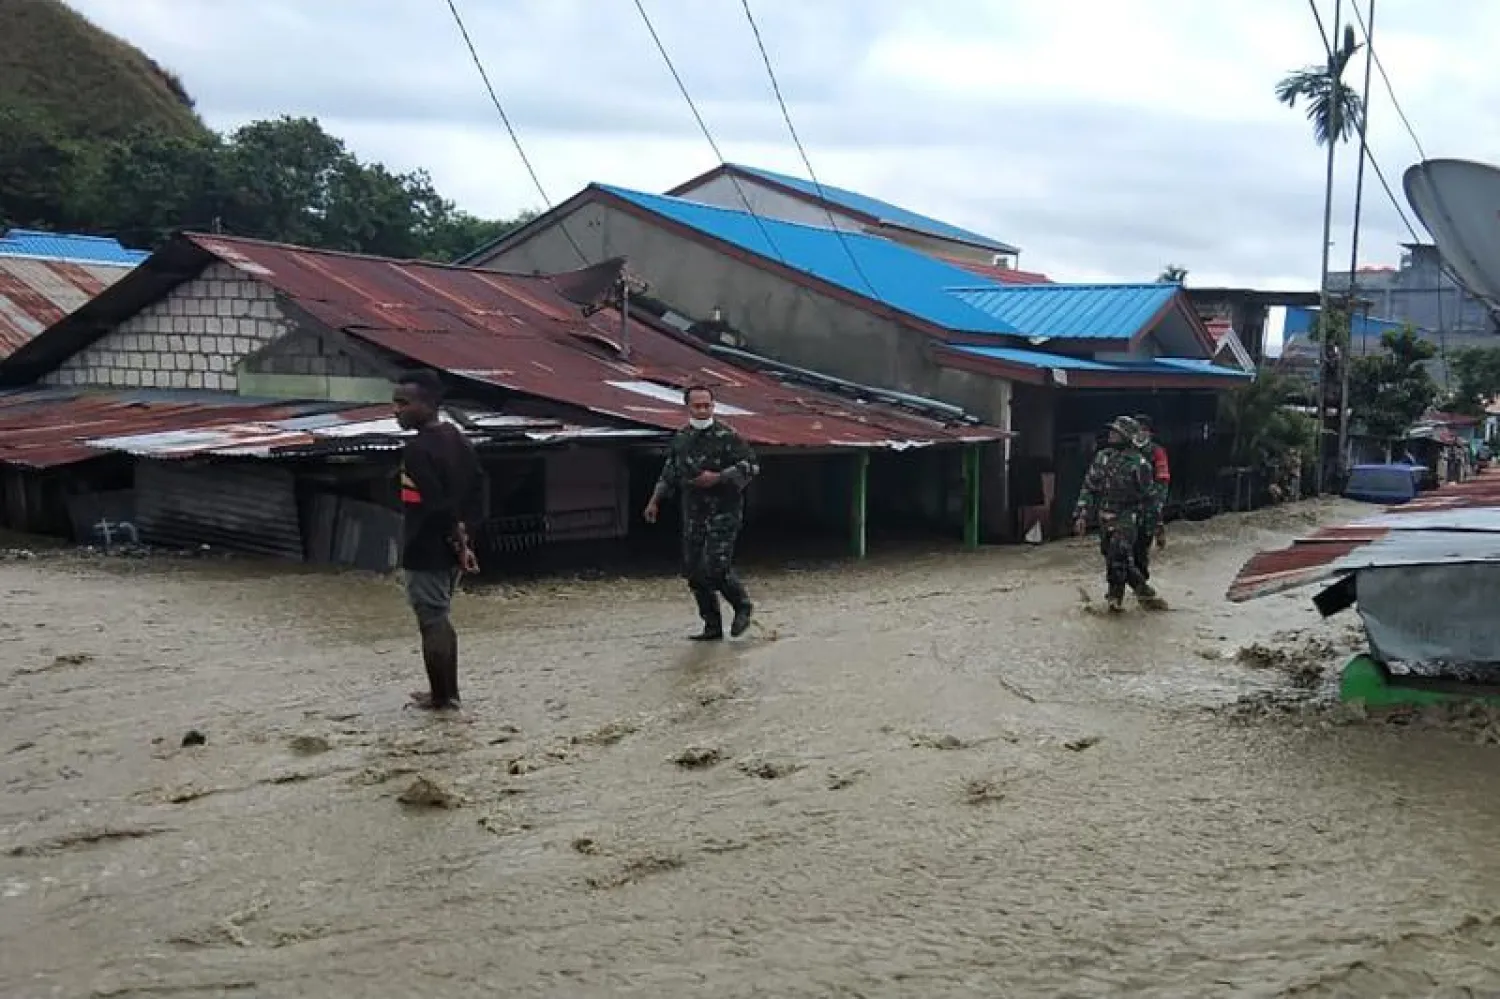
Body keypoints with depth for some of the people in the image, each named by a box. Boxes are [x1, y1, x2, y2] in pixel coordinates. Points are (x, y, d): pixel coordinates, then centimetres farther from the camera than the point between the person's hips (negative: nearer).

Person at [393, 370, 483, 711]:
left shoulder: (416, 449, -21)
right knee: (440, 618, 19)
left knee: (431, 623, 3)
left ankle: (441, 699, 12)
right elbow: (477, 484, 13)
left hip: (426, 552, -9)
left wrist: (459, 543, -17)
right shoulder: (458, 440, 7)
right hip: (451, 549, 9)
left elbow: (438, 505, -26)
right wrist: (462, 537, 13)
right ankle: (447, 693, 27)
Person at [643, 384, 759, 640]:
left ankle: (742, 607, 10)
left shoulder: (727, 437, -8)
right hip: (693, 515, 6)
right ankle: (713, 627, 15)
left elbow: (751, 465, -11)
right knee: (694, 571, 4)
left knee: (715, 567, -16)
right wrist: (655, 501, 18)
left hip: (723, 513, -6)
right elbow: (669, 474, 22)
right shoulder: (681, 438, 10)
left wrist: (717, 478, -18)